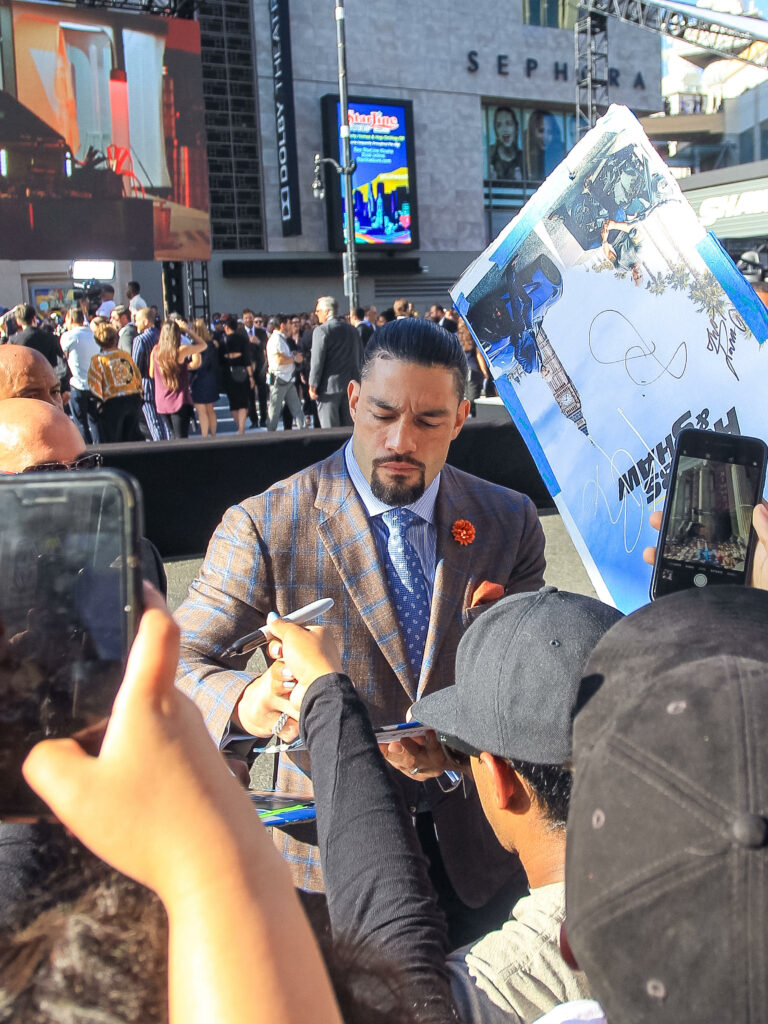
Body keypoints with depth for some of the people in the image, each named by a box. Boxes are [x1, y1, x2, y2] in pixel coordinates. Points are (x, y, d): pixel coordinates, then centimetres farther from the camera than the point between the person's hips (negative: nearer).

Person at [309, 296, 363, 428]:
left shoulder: (321, 330, -9)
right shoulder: (352, 330, 12)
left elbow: (317, 360, -13)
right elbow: (360, 358, 15)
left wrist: (313, 386, -6)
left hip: (329, 387, -6)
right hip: (351, 386, 6)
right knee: (349, 428, 11)